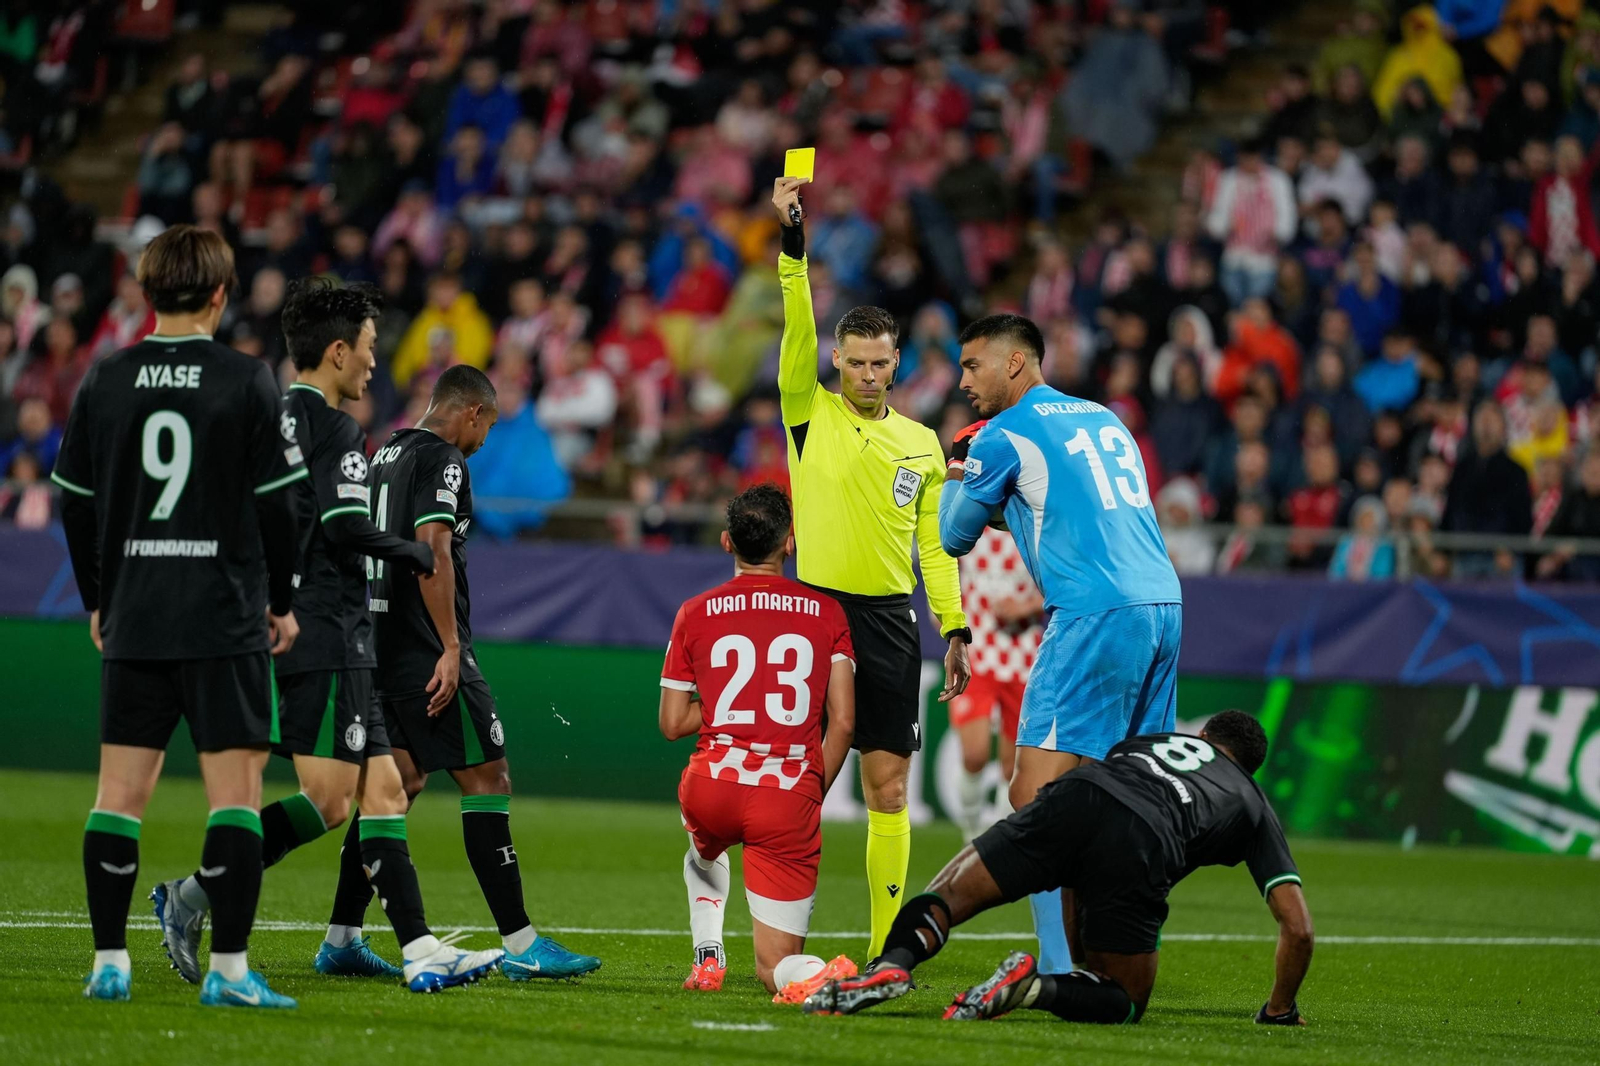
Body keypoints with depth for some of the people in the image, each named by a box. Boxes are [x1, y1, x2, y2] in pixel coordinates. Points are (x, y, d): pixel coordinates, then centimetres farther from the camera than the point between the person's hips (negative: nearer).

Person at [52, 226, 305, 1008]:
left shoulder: (103, 383, 4)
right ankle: (228, 966, -6)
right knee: (235, 791, -1)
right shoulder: (247, 383, -5)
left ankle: (109, 961, 8)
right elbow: (277, 504, -3)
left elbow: (75, 504, 9)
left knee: (119, 792, 7)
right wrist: (282, 602, 10)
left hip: (131, 621, 3)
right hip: (225, 621, -3)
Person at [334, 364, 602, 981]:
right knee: (487, 780, -6)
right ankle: (520, 945, -8)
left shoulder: (386, 455, 19)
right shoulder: (442, 459, -9)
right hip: (426, 648, -9)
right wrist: (450, 647, -22)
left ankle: (342, 937, 11)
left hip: (380, 645, 9)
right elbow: (431, 548, -21)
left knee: (400, 781, 13)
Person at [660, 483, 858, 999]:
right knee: (776, 966, 7)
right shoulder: (827, 613, 7)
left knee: (704, 850, 41)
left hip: (713, 785, 1)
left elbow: (673, 724, 9)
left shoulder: (695, 614, 7)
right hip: (790, 796, -1)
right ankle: (814, 978, -29)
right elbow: (843, 721, 1)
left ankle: (707, 957, 20)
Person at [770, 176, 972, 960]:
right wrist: (791, 242, -21)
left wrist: (954, 629, 5)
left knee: (888, 784, 1)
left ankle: (887, 946, 4)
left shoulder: (921, 443, 12)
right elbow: (798, 327, -9)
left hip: (890, 619, 3)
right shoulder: (809, 413, 4)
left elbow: (935, 543, 13)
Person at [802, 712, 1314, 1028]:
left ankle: (893, 964, -25)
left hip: (1072, 797, 2)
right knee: (1125, 1002, 15)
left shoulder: (1152, 741, 42)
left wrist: (1078, 954, 55)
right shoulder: (1256, 808, 34)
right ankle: (1036, 986, -18)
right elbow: (1298, 928, 26)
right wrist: (1280, 1009, 43)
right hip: (1143, 849, -2)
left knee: (942, 900, 10)